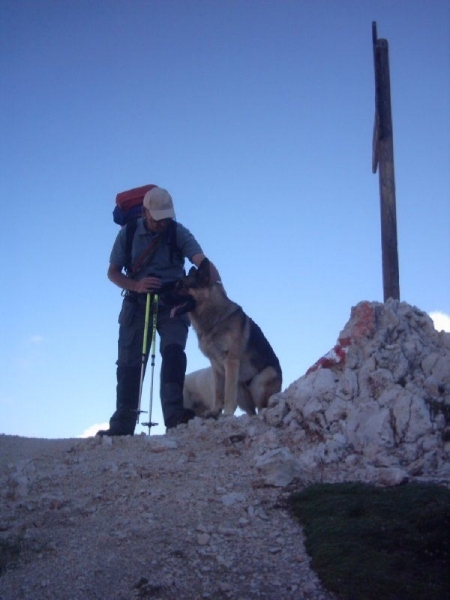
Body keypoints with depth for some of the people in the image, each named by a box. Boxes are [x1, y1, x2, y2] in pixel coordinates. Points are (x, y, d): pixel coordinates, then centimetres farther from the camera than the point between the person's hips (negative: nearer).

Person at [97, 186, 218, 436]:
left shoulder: (178, 232, -9)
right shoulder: (129, 233, -3)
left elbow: (202, 262, -23)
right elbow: (112, 272, 1)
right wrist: (136, 285, -20)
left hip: (172, 302, -2)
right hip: (137, 303, 2)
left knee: (173, 351, -22)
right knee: (129, 362, -1)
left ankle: (174, 413, -29)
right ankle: (122, 423, 5)